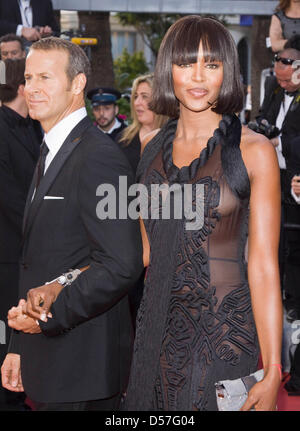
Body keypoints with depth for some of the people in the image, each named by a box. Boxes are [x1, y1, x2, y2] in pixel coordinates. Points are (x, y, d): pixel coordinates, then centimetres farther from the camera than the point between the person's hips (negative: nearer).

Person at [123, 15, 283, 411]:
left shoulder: (253, 150, -8)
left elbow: (263, 266, -11)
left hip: (223, 333, -5)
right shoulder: (153, 147, 7)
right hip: (157, 330, 5)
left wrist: (272, 373, -15)